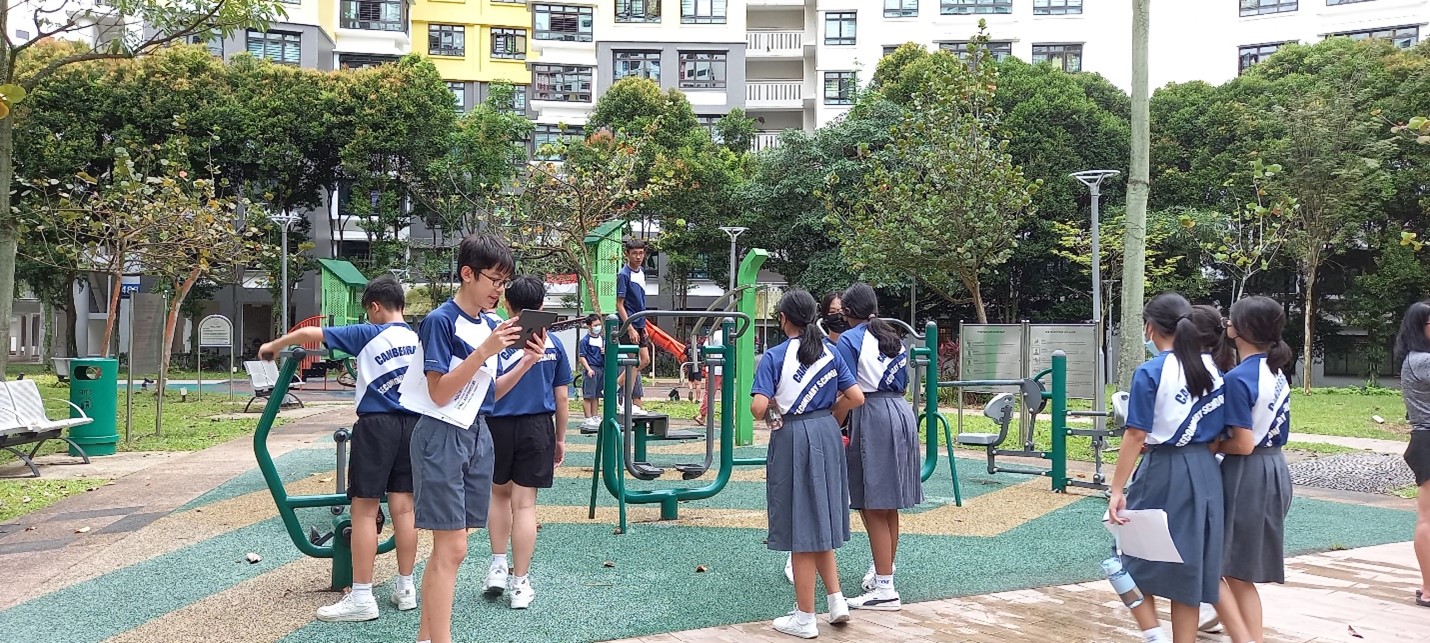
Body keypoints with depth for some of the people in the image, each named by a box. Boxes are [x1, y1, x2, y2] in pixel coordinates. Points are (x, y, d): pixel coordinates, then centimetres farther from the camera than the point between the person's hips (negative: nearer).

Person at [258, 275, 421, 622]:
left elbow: (310, 333, -5)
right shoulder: (420, 340, 8)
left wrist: (275, 345, 9)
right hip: (412, 424, 5)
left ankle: (361, 598, -1)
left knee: (364, 510, -1)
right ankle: (405, 588, 17)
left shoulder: (369, 335, -5)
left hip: (376, 424, -5)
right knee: (403, 507, 10)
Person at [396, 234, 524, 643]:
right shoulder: (441, 321, -13)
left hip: (477, 435, 7)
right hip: (443, 436, -7)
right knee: (452, 548, -7)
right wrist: (484, 352, -24)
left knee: (447, 545, 12)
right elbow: (440, 393, -17)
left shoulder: (492, 325, 8)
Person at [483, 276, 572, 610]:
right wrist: (560, 438, 14)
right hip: (537, 428, 1)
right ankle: (520, 584, 8)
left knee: (499, 494, 23)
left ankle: (498, 566, 21)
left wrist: (524, 364, -21)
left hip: (499, 426, 0)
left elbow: (491, 392, -16)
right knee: (524, 504, 4)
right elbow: (561, 397, 4)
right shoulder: (553, 344, 0)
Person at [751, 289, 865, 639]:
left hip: (791, 439, -5)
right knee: (820, 522, 19)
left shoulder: (775, 356, -8)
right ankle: (836, 600, 16)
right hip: (827, 436, 5)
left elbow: (758, 407, -19)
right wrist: (831, 420, 15)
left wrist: (770, 412, 4)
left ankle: (805, 618, 10)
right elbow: (855, 397, 1)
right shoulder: (830, 352, 5)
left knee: (800, 528, 2)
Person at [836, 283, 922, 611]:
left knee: (872, 506, -4)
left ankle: (885, 589, -4)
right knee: (889, 504, 18)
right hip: (902, 412, 8)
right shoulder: (894, 337, 17)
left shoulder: (849, 339, -5)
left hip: (872, 415, -8)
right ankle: (883, 570, 30)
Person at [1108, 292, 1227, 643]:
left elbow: (1136, 435, -15)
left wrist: (1117, 489, -13)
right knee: (1188, 566, 13)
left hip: (1163, 471, -5)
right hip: (1205, 473, 6)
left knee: (1133, 555, 11)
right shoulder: (1213, 370, 5)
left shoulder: (1150, 372, -12)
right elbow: (1222, 433, 8)